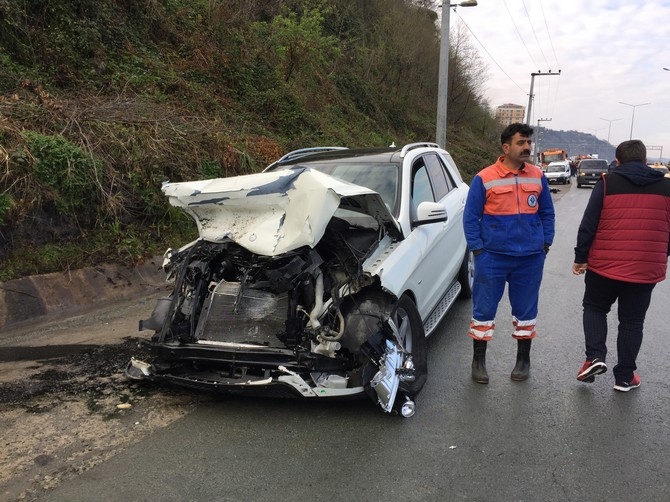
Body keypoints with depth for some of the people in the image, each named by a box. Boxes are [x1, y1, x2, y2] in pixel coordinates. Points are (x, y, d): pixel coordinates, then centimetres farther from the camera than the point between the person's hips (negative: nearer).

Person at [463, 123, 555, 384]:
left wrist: (545, 243, 6)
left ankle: (523, 359, 29)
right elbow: (470, 217, -3)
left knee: (525, 310, 13)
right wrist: (477, 249, -6)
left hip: (531, 258, 3)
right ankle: (479, 360, 18)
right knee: (484, 308, 3)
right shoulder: (484, 178, -6)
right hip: (493, 257, -3)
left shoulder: (538, 177, 5)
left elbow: (547, 213, 12)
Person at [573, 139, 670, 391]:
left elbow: (588, 224, -8)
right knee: (632, 321, 13)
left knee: (594, 307, 20)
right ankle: (625, 377, 20)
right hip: (646, 269, 2)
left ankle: (594, 357, 3)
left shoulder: (607, 182, -5)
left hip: (605, 265, -2)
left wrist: (580, 257, 1)